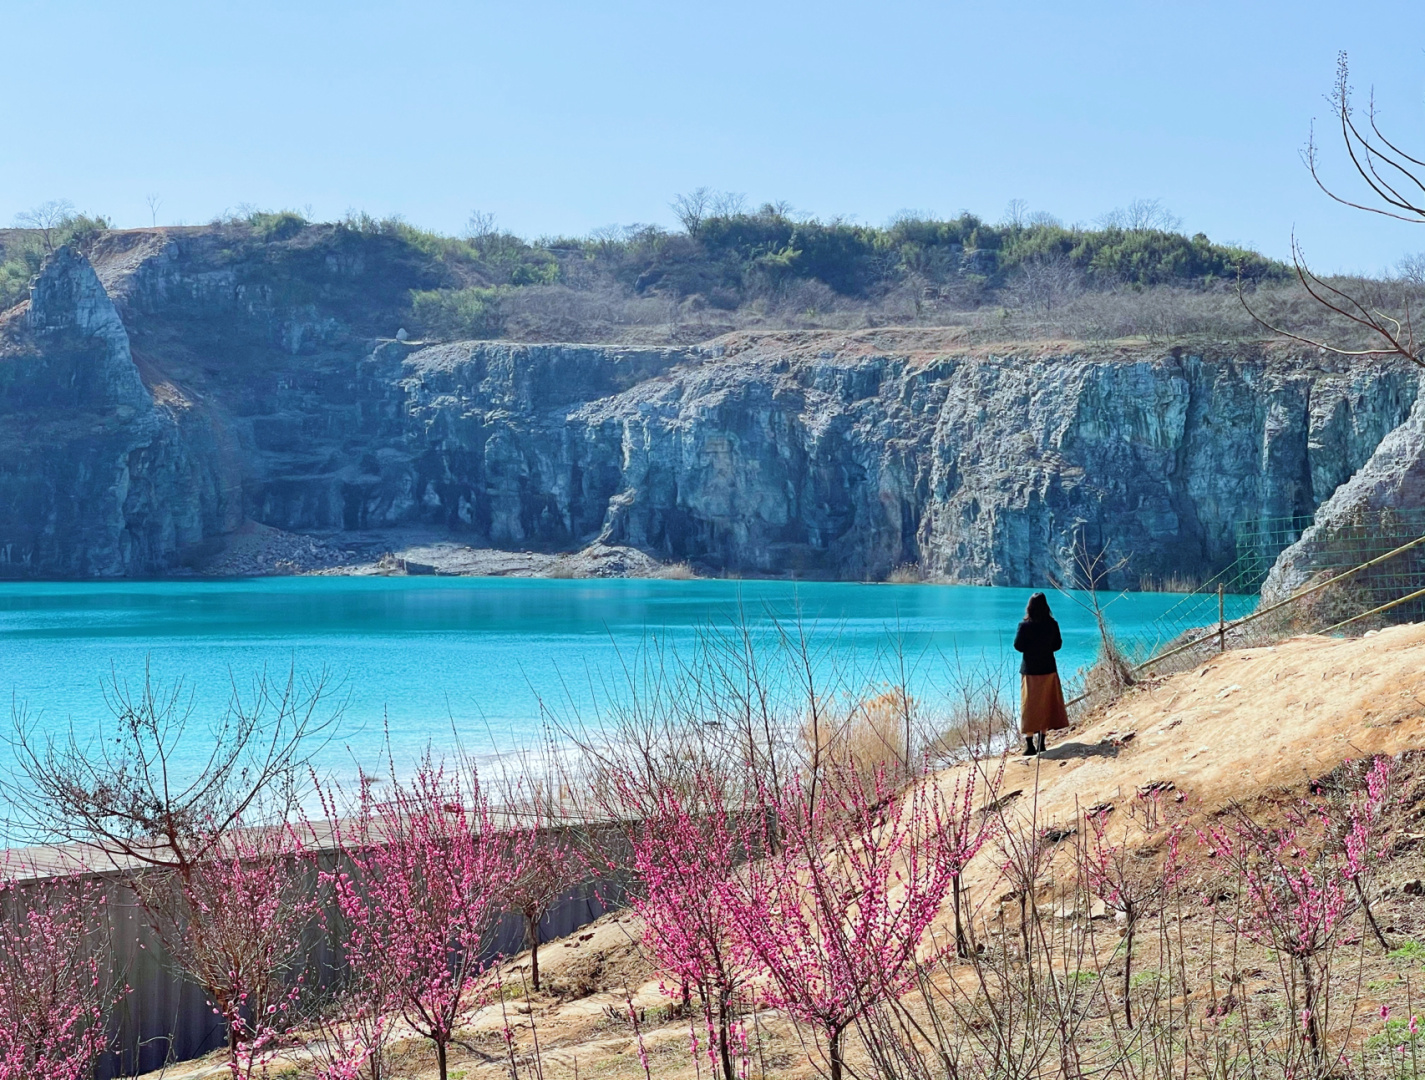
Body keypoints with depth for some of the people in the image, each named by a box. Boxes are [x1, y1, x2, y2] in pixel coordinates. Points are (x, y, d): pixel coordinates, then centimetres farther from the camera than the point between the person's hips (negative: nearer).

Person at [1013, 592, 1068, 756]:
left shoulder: (1025, 626, -14)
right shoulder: (1052, 625, -5)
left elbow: (1018, 647, -10)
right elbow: (1057, 645, 4)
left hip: (1030, 670, -3)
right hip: (1049, 669, 3)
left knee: (1030, 706, 3)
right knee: (1046, 705, 14)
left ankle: (1030, 744, 1)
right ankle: (1040, 742, 18)